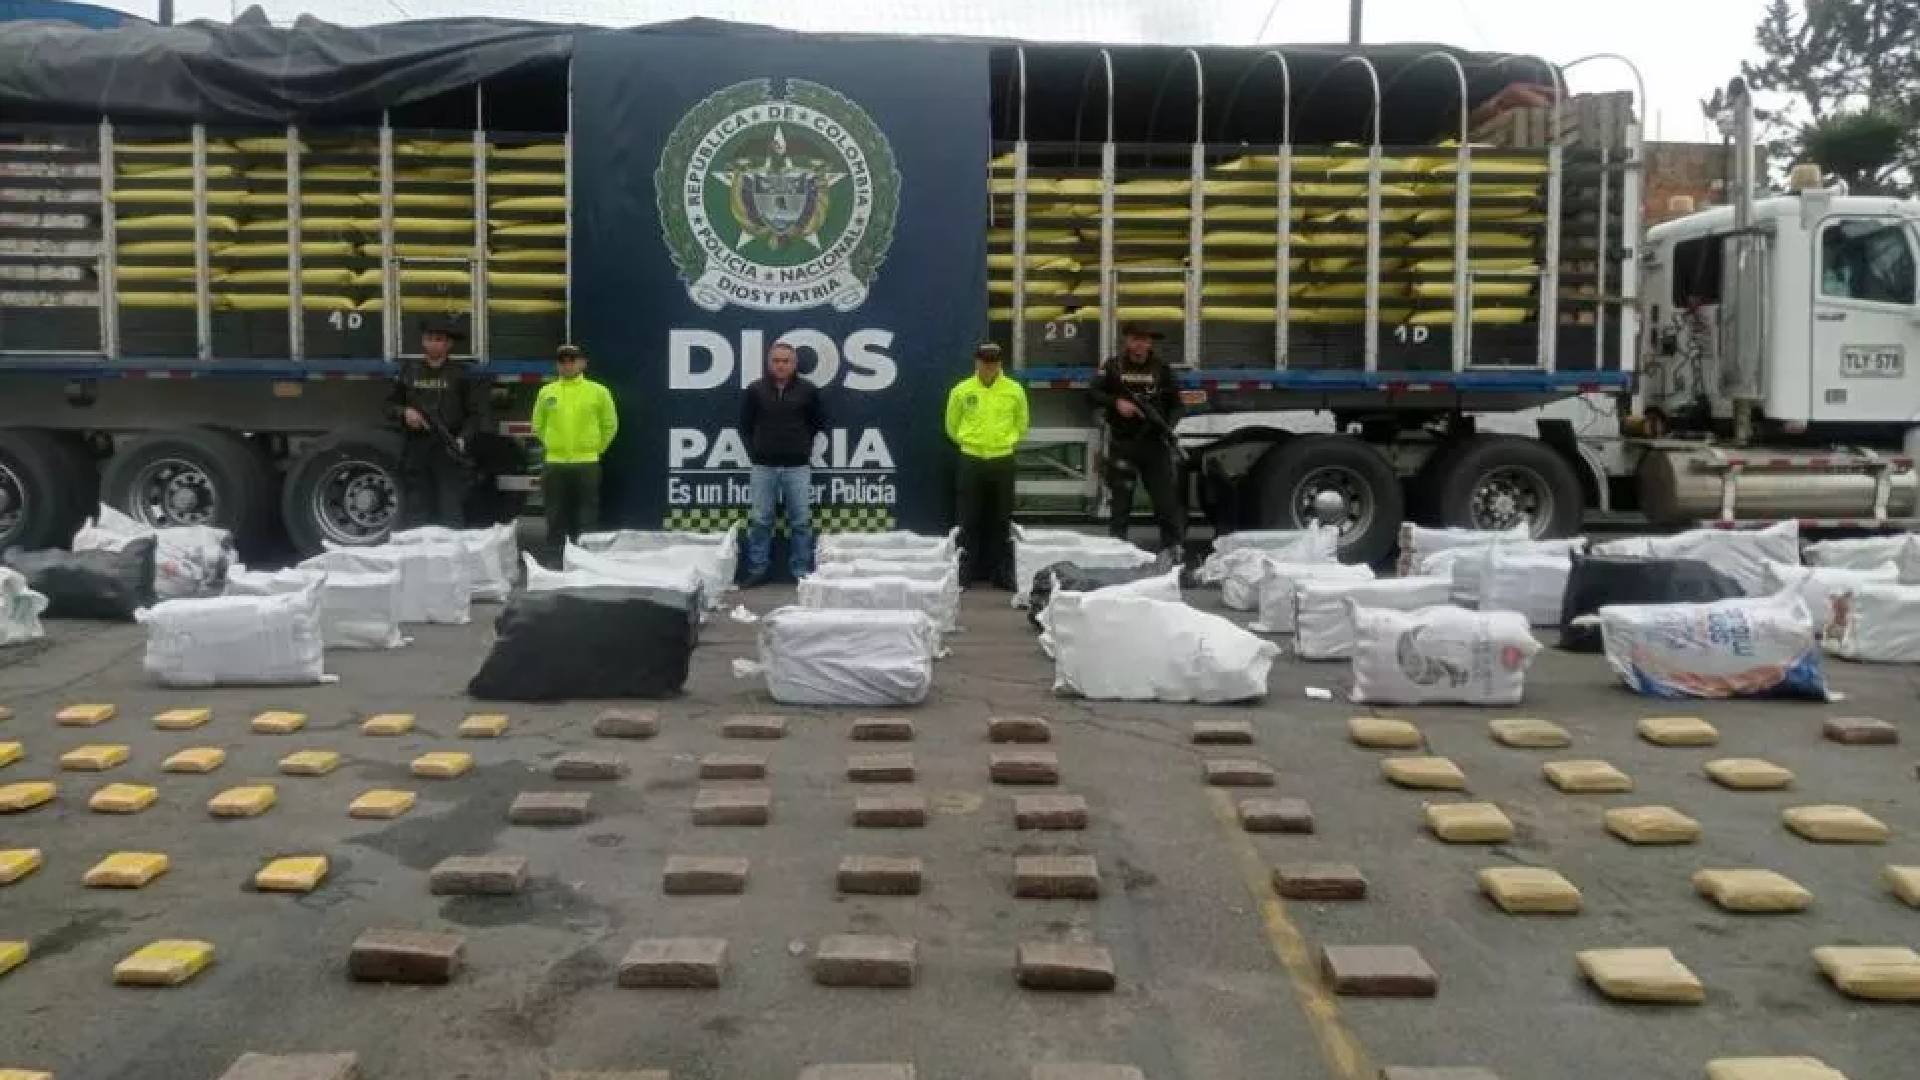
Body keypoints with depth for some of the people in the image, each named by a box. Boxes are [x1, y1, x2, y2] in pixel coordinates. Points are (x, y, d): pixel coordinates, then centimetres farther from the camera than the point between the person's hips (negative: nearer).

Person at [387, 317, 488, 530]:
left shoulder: (461, 373, 4)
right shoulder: (409, 370, 13)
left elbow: (476, 413, 1)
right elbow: (390, 406, 20)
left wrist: (463, 439, -15)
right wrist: (404, 413, -3)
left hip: (450, 454, -3)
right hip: (415, 451, 3)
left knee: (452, 518, -5)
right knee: (414, 517, 6)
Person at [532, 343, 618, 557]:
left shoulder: (598, 391, 0)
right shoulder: (546, 392, 6)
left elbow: (610, 425, 8)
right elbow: (538, 426, 17)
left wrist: (595, 449, 8)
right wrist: (555, 446, 14)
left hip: (587, 465, -2)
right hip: (554, 464, 2)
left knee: (586, 520, 1)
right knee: (556, 519, 7)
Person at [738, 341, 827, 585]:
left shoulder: (808, 390, 0)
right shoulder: (755, 390, 1)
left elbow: (819, 423, 12)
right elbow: (745, 425, 10)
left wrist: (806, 448, 7)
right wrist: (754, 452, 4)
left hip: (798, 466, 0)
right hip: (764, 466, 1)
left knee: (801, 521, 3)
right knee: (760, 519, 5)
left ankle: (802, 571, 11)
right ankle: (757, 569, 14)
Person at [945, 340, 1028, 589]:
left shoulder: (1014, 390, -1)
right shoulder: (961, 391, -3)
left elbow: (1021, 425, 13)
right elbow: (952, 426, 11)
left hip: (1003, 461, 1)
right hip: (971, 462, 0)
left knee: (1002, 521, 6)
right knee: (969, 521, 2)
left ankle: (1002, 573, 13)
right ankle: (966, 573, 10)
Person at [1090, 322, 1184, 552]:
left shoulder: (1161, 367, 6)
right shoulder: (1113, 366, 4)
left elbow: (1175, 401, 8)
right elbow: (1093, 394, 2)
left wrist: (1168, 425, -10)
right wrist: (1116, 402, -15)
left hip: (1155, 442, 0)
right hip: (1122, 442, 0)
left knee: (1166, 494, -2)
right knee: (1121, 496, 6)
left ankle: (1172, 544, 5)